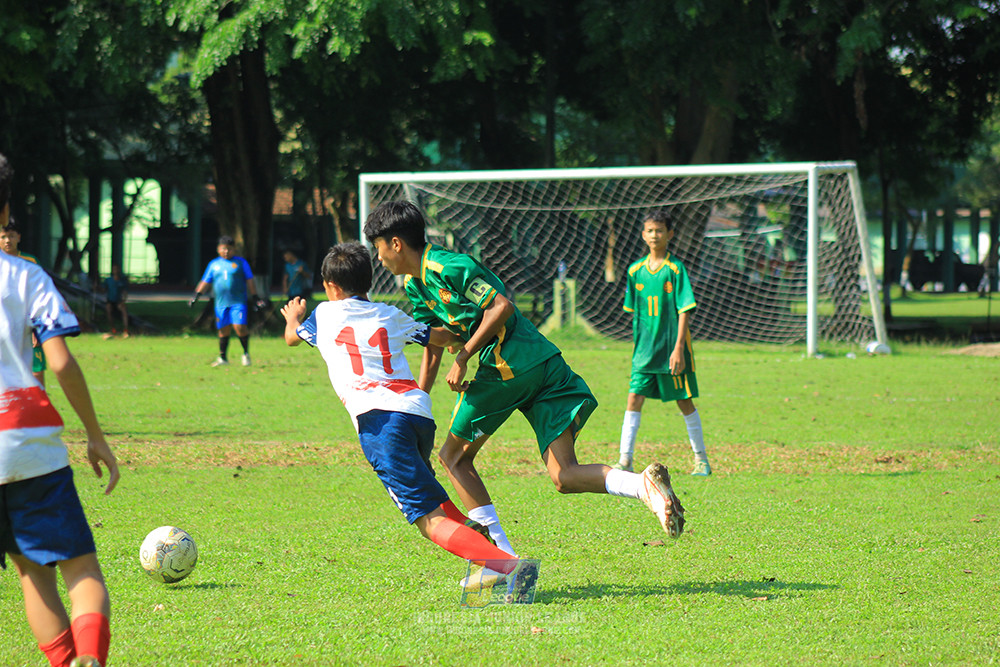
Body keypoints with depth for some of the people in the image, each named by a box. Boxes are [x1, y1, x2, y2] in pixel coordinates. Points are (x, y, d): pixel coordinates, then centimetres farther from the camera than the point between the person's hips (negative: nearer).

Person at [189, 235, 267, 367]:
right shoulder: (214, 264, 13)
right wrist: (196, 295, 9)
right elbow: (205, 282, 18)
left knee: (239, 327, -15)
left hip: (238, 302, -3)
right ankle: (222, 358, 15)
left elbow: (249, 282, 8)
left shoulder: (241, 262, 6)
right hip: (221, 303, 3)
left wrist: (255, 298, 6)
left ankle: (246, 353, 4)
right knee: (224, 330, 4)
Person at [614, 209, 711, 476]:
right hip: (645, 347, 4)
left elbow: (685, 310, -9)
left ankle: (701, 459, 17)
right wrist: (637, 342, 14)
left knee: (684, 402, 4)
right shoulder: (636, 270, 7)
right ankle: (625, 459, -5)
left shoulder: (675, 268, -7)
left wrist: (678, 347, -15)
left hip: (672, 347, -4)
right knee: (634, 398, -6)